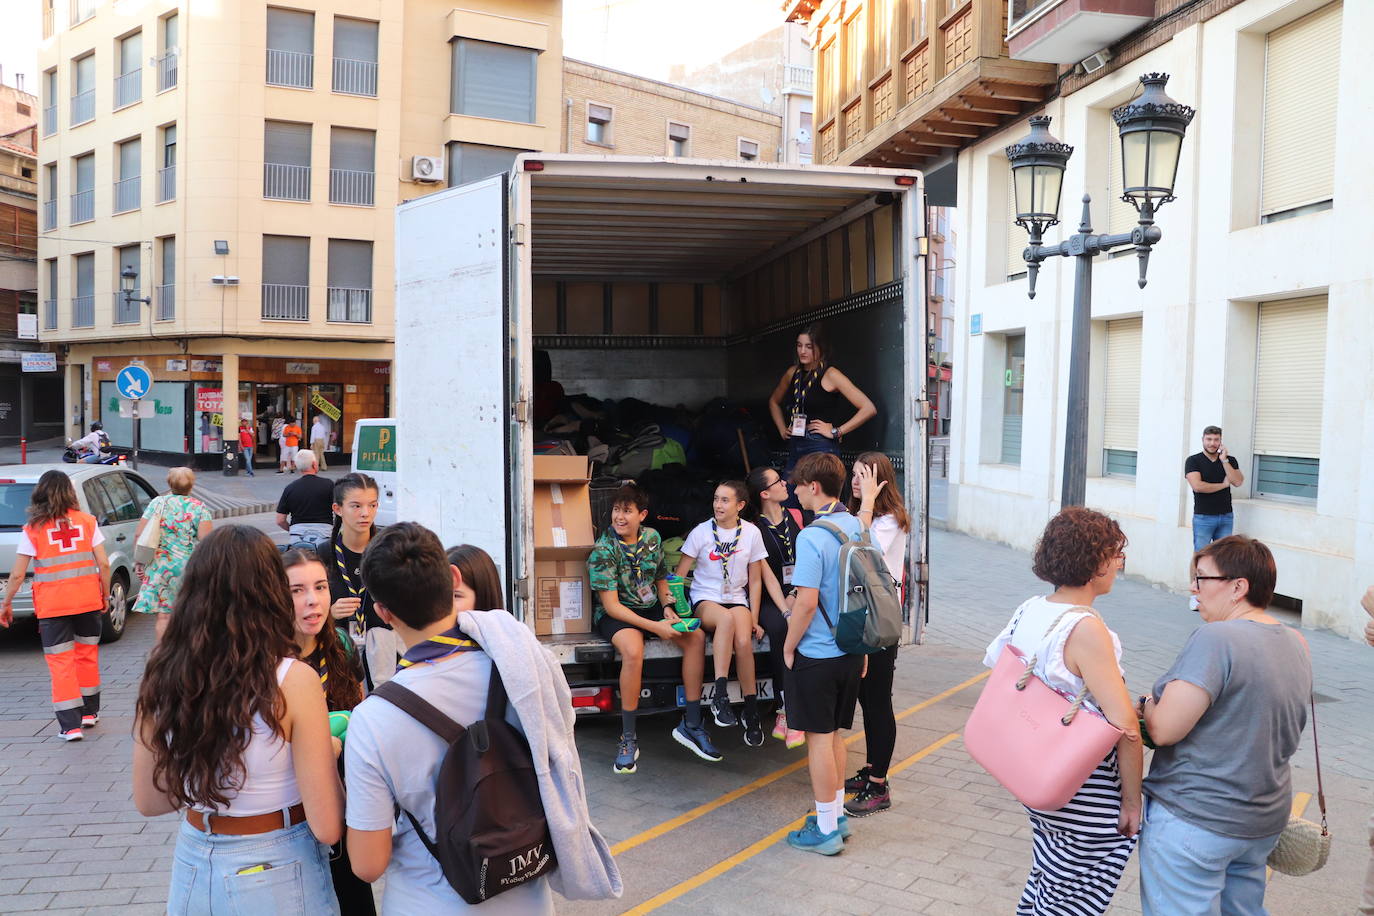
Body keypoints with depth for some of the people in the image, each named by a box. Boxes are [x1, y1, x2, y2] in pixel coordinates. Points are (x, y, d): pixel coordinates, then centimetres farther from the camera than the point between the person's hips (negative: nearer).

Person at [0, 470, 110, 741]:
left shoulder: (33, 529, -4)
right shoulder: (86, 521, 0)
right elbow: (104, 564, -1)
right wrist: (105, 595, 11)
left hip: (52, 605, -2)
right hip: (88, 600, 2)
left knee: (61, 662, 2)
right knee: (87, 655, 17)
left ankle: (71, 725, -1)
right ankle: (89, 713, 29)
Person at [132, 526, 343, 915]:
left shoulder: (162, 675, -8)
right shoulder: (293, 681, -22)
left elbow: (148, 802, 5)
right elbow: (328, 828, -19)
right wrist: (329, 752, -3)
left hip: (194, 868, 4)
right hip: (277, 871, -4)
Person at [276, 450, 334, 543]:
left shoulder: (289, 488, 7)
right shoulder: (328, 484, 1)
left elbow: (280, 521, 8)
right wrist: (333, 528, 19)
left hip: (297, 534, 2)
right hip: (323, 533, -2)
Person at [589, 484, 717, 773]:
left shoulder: (652, 537, 2)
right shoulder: (603, 550, -16)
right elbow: (610, 605, -19)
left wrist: (667, 607, -4)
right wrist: (654, 627, -25)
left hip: (650, 607, 6)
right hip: (615, 614, -6)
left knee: (696, 636, -17)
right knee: (633, 649, -37)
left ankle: (691, 724, -7)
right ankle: (628, 738, -22)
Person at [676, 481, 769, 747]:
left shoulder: (751, 533, 3)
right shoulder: (701, 532, -2)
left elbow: (755, 581, 7)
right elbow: (680, 574, 0)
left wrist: (754, 619, 1)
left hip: (737, 600, 1)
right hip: (704, 600, -1)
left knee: (743, 643, -30)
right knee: (727, 618, -38)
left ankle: (751, 712, -13)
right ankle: (720, 697, -36)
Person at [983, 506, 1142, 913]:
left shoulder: (1029, 609, -2)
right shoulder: (1085, 629, -25)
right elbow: (1125, 725, -25)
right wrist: (1133, 802, -14)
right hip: (1087, 800, -7)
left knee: (1047, 880, 24)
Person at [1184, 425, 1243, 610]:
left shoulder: (1229, 460, 9)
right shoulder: (1194, 461, -2)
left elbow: (1238, 481, -7)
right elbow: (1197, 485, -16)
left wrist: (1224, 460, -11)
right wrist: (1223, 485, -4)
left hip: (1226, 517, 4)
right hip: (1203, 517, -4)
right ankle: (1196, 595, 2)